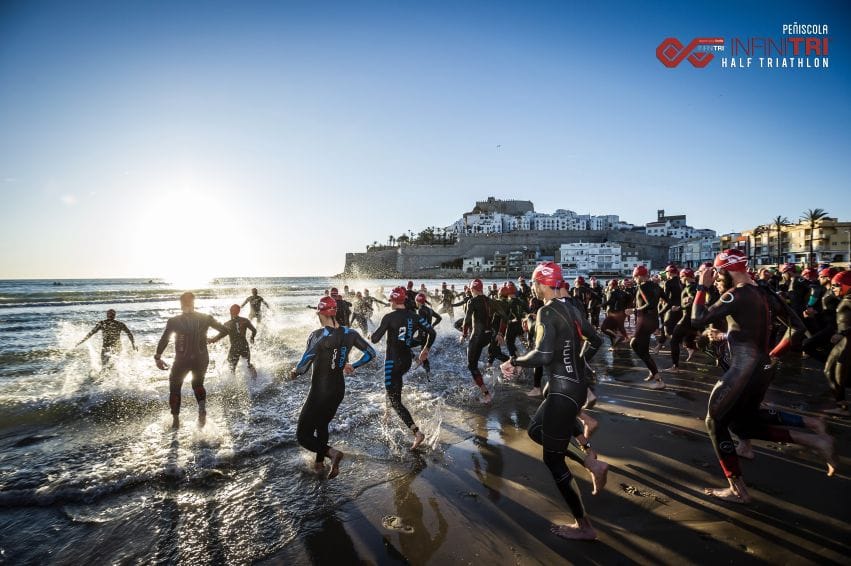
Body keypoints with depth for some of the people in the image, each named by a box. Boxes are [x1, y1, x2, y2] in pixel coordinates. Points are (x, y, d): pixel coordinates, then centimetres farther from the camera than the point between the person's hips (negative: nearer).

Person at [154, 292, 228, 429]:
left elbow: (164, 340, -12)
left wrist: (157, 357, -5)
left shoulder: (174, 321, -8)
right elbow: (225, 330, 0)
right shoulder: (205, 318, -4)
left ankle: (175, 418, 18)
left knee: (175, 388, 21)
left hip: (182, 360, -2)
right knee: (198, 384, 24)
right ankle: (202, 407, -3)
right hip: (201, 359, 2)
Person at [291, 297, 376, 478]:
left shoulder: (318, 335, -21)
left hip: (319, 391, -6)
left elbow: (303, 366, -23)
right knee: (322, 425, 29)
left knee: (303, 435, 5)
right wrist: (353, 366, 14)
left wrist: (294, 372, -1)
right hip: (339, 389, 6)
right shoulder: (349, 333, -5)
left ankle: (331, 452, -16)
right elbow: (371, 353, 3)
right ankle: (319, 462, 39)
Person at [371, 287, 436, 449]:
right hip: (407, 361, 7)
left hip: (393, 361, -7)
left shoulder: (389, 317, -14)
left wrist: (371, 335, 11)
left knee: (395, 401, -2)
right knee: (395, 380, 38)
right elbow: (432, 333, 2)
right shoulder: (414, 316, 2)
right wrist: (426, 349, 17)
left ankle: (417, 432, -14)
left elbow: (375, 339, -13)